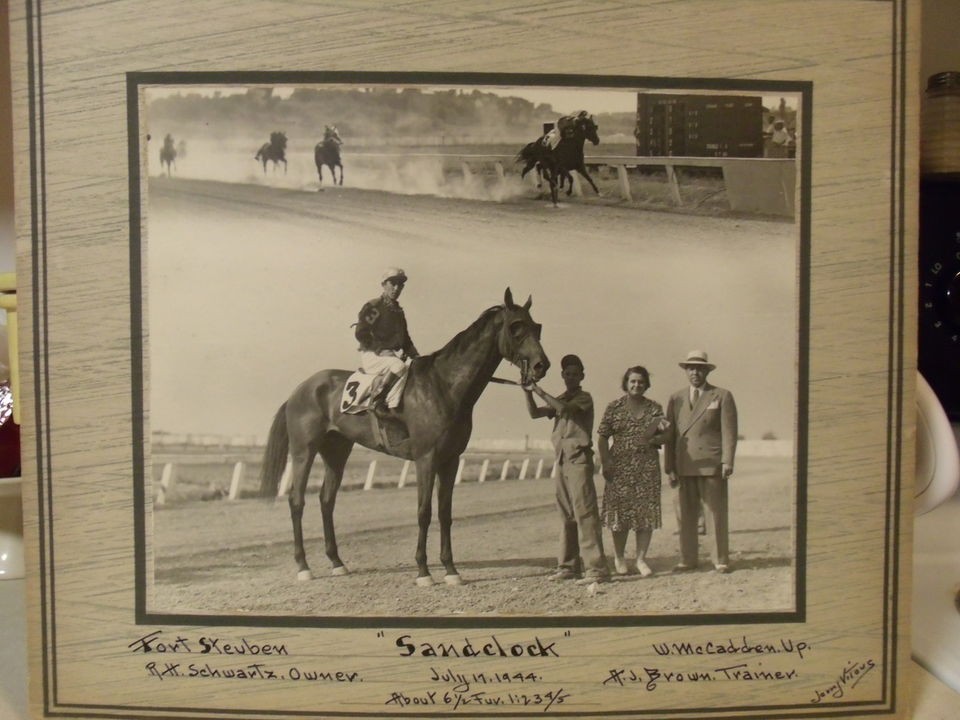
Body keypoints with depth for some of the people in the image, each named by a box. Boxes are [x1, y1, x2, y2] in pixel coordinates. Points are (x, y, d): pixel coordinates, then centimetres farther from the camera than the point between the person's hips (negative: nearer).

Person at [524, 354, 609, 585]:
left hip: (579, 459, -7)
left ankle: (596, 568, -14)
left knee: (584, 512, -13)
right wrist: (528, 393, -8)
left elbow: (565, 408, -21)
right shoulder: (559, 400, 18)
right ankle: (568, 565, 16)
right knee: (566, 514, 10)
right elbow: (535, 413, 6)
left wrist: (541, 392, -17)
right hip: (562, 459, 7)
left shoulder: (584, 398, -2)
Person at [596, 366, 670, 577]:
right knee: (620, 511, 2)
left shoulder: (654, 408, 8)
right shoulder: (614, 407, 3)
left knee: (646, 512, 1)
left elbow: (664, 436, 8)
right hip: (620, 466, -2)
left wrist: (652, 439, -14)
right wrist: (605, 462, -10)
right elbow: (602, 437, 0)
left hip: (648, 466, 2)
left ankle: (641, 559, 11)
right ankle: (619, 558, 17)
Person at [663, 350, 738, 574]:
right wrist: (669, 467, 7)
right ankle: (687, 560, 12)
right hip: (684, 467, 3)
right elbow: (670, 435, 13)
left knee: (716, 513, 0)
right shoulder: (675, 399, 15)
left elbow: (729, 432, 1)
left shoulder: (722, 396, 6)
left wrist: (727, 462, -10)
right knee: (686, 514, 5)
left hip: (712, 465, -3)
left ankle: (720, 561, 8)